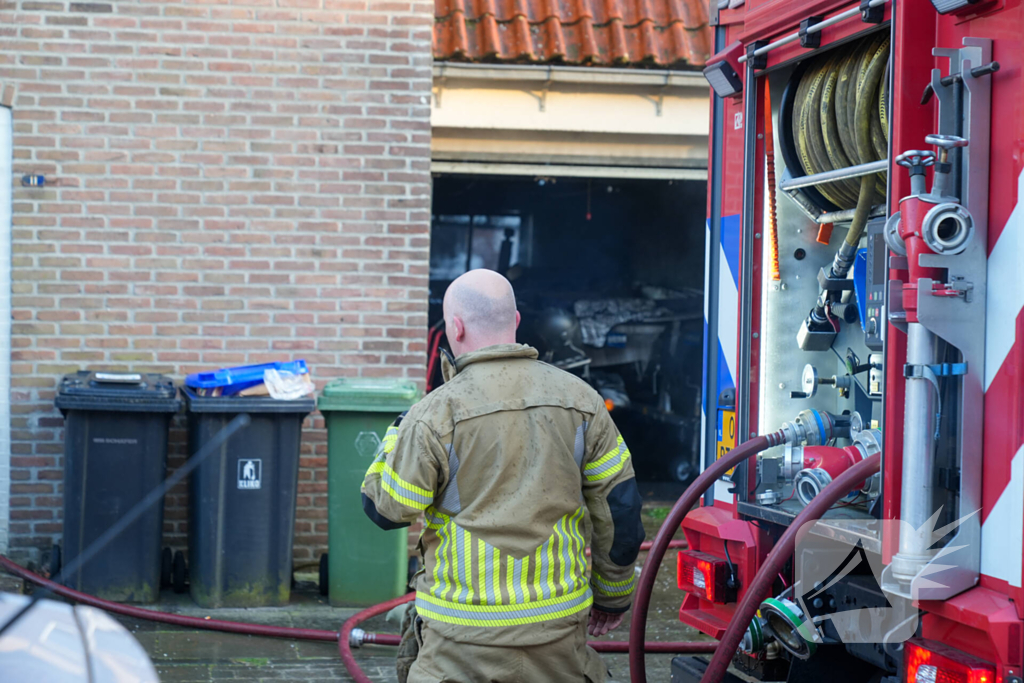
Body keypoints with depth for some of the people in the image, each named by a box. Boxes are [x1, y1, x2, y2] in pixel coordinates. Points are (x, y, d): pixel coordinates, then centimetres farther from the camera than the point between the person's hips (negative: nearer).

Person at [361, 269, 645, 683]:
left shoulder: (436, 415, -11)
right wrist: (613, 594, 17)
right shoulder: (578, 399, 0)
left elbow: (385, 510, -2)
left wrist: (398, 433, 13)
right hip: (559, 622, 3)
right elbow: (620, 507, 4)